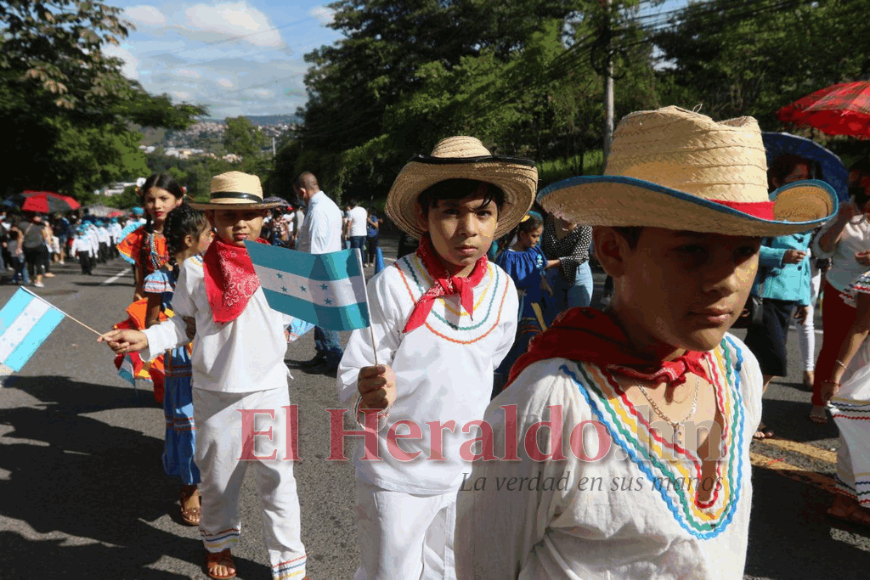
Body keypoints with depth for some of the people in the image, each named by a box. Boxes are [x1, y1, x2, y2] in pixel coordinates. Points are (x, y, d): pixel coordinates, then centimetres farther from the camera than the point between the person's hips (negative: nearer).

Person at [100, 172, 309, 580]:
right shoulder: (196, 269, -4)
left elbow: (291, 318, 8)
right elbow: (184, 324, 5)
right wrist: (145, 339, -8)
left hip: (268, 388, 0)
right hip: (215, 391, 1)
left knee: (277, 477, 6)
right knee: (217, 474, 18)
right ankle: (218, 542, 45)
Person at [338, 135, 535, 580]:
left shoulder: (503, 290, -5)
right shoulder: (394, 285, -20)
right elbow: (350, 379, -18)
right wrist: (370, 393, -39)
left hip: (466, 470, 5)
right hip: (397, 476, -4)